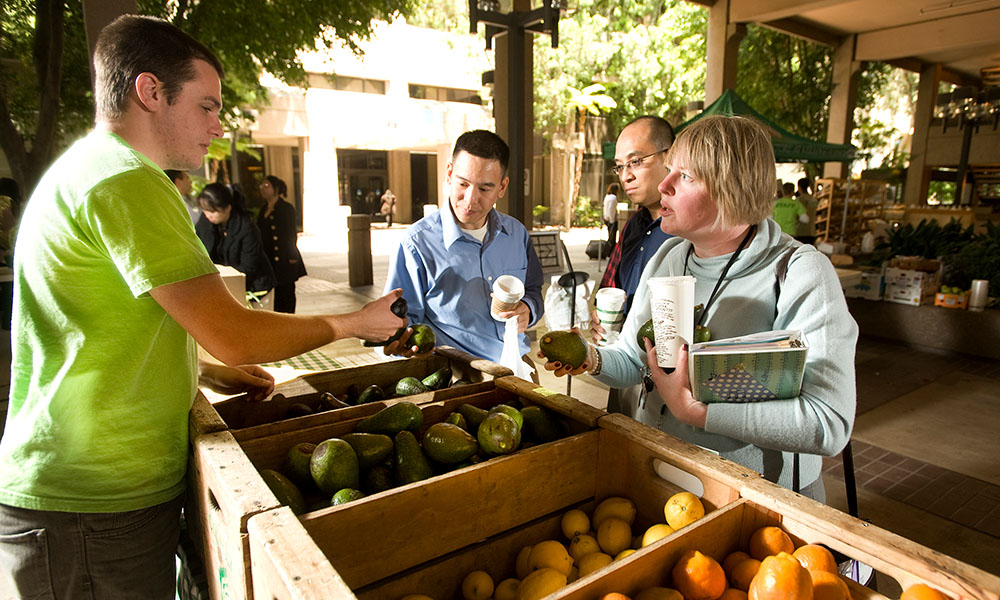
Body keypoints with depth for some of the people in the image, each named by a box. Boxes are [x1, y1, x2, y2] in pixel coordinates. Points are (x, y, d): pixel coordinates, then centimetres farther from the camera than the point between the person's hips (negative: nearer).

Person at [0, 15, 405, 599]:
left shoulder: (82, 168, 14)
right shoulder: (127, 181, -20)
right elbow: (233, 336, -23)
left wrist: (208, 372, 14)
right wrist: (354, 323, -9)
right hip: (98, 508, -10)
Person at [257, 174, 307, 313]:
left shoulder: (286, 208, -7)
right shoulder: (264, 210, 15)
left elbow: (292, 234, -10)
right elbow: (260, 233, 18)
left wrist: (292, 257, -15)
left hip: (284, 260, -7)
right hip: (268, 260, 7)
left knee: (286, 292, 0)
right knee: (274, 292, 9)